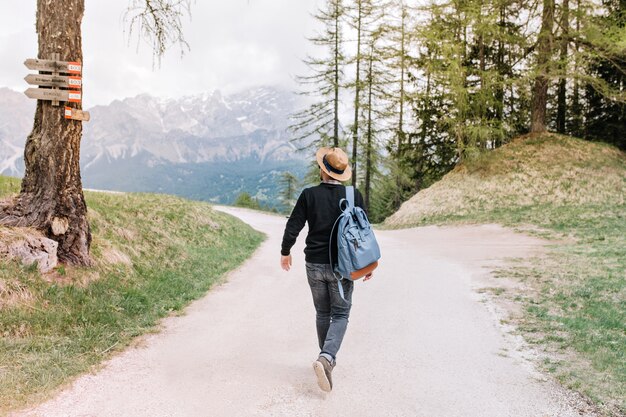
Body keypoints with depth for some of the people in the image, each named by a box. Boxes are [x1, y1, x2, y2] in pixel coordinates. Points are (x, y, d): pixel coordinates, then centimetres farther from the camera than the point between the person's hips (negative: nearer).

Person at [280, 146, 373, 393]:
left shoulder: (309, 195, -6)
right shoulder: (353, 195, -6)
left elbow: (293, 227, -4)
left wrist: (285, 252, 13)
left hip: (314, 264, 1)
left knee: (322, 313, 18)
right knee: (340, 314, 7)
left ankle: (327, 358, 29)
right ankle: (327, 357, -15)